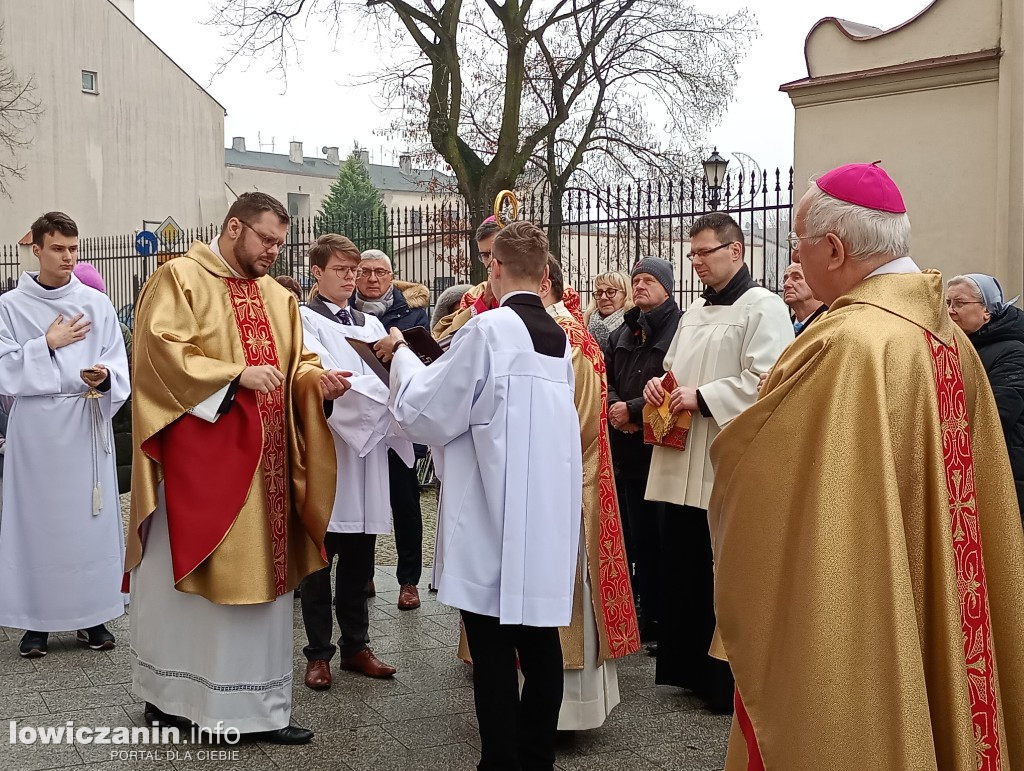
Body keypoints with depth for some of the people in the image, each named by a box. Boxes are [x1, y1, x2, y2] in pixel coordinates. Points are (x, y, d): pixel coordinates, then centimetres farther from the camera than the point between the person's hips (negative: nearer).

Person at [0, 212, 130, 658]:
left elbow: (120, 366, 1)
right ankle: (36, 619, 13)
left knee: (91, 515, 4)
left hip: (88, 424, 1)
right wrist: (48, 345, -10)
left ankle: (92, 616, 15)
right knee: (37, 516, 2)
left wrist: (105, 377, -20)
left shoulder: (97, 304, 5)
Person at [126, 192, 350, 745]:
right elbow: (162, 351, -15)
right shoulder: (179, 278, -5)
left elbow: (296, 361, 16)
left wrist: (318, 382, -7)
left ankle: (259, 707, 18)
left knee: (261, 575, 9)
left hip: (262, 462, 7)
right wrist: (237, 375, -22)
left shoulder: (278, 296, 15)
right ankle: (169, 694, 20)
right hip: (197, 461, -6)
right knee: (186, 576, 4)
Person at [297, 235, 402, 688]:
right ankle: (318, 653, 11)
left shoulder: (371, 325, 18)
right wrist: (381, 391, -17)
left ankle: (356, 645, 20)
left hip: (368, 444, 5)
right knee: (320, 556, 1)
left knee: (359, 557, 10)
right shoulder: (304, 320, 0)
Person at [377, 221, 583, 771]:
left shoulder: (488, 329, -12)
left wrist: (401, 355, 10)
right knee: (540, 643, 13)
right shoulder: (559, 339, 8)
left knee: (493, 650, 1)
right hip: (548, 514, 7)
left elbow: (427, 413, -7)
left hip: (495, 516, -7)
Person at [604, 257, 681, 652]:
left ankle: (656, 621, 9)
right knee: (629, 534, 11)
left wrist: (633, 410, -13)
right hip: (624, 447, 6)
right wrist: (613, 406, -6)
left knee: (655, 538, -1)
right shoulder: (623, 332, 17)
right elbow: (604, 378, 14)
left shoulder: (681, 328, -7)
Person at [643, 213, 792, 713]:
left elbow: (766, 381, -18)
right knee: (685, 573, 13)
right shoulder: (694, 312, 18)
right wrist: (659, 384, 6)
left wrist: (701, 397, -16)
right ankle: (691, 669, 25)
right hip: (683, 465, 8)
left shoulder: (763, 308, -8)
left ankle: (729, 684, 11)